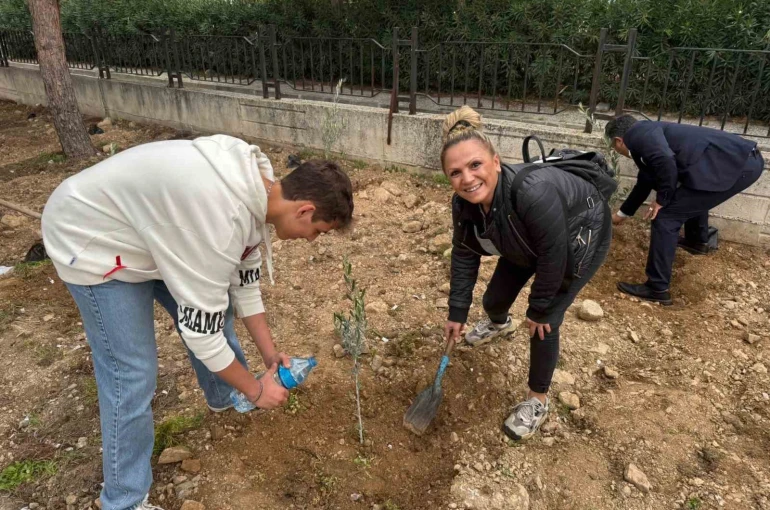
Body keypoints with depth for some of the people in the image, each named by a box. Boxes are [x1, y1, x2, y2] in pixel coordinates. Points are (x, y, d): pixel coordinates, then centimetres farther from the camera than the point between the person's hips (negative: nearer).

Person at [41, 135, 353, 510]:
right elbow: (200, 330, -29)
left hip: (150, 229, 9)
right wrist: (255, 390, -14)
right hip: (93, 240, -8)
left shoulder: (258, 189, -8)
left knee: (213, 307, 14)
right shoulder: (222, 218, -38)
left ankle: (224, 398, 41)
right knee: (132, 375, -7)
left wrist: (269, 353, 7)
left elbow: (243, 281, 3)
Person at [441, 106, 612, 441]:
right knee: (494, 298, 13)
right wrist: (457, 313, -7)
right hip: (527, 244, 6)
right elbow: (464, 257, -10)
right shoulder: (464, 204, -24)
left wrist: (539, 308, -18)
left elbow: (553, 257, -32)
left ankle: (538, 401, 16)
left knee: (544, 321, -8)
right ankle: (497, 324, 54)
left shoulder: (533, 193, -45)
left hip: (579, 239, -6)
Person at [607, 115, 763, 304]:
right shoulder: (649, 134, 27)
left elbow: (666, 162, -23)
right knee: (693, 194, 37)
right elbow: (644, 183, 40)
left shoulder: (639, 133, -3)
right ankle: (697, 241, 55)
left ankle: (658, 289, 1)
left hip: (732, 164, -10)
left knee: (666, 216, -5)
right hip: (745, 159, 10)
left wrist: (662, 200, -6)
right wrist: (622, 213, 54)